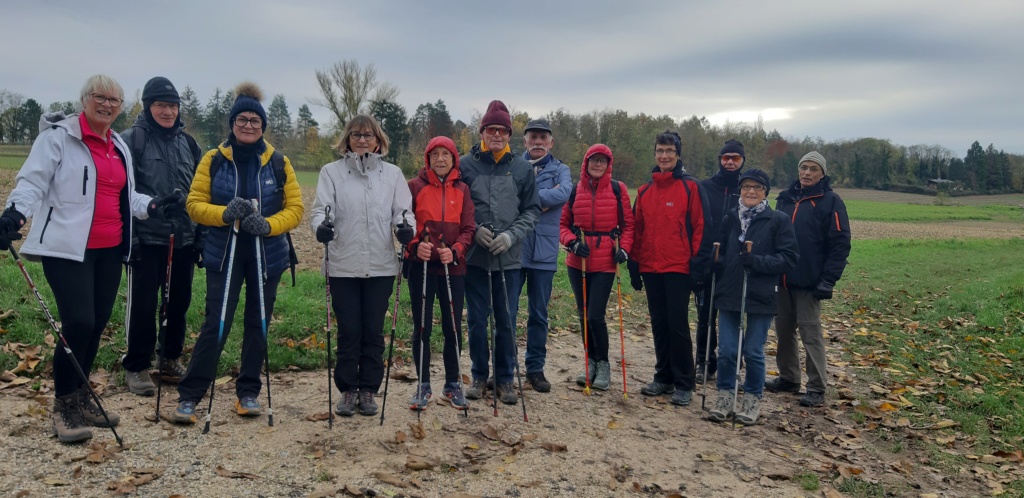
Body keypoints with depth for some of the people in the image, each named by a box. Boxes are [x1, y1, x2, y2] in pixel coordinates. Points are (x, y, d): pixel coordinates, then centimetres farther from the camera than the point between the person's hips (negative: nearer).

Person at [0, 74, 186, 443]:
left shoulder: (119, 147, 17)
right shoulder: (58, 136, -4)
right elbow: (32, 181, -10)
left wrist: (154, 207, 5)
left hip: (110, 250, 7)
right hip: (67, 248, -7)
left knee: (97, 325, 9)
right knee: (78, 323, -14)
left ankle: (80, 400, 24)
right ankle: (63, 408, 3)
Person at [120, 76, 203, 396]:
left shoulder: (187, 142, 12)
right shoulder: (132, 139, -3)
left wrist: (201, 236, 13)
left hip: (183, 239, 5)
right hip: (146, 238, -5)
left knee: (179, 301, 12)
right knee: (143, 303, 2)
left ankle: (170, 360, 28)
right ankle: (136, 367, 15)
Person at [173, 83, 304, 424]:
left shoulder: (278, 162, 3)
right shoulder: (213, 160, 1)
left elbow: (295, 208, 1)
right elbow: (195, 203, 0)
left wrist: (268, 225, -17)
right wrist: (225, 213, -19)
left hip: (267, 256, 2)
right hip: (224, 255, -2)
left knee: (258, 325, 9)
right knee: (216, 325, -7)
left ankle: (248, 393, 23)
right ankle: (189, 396, 6)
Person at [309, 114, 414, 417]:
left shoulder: (392, 174, 8)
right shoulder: (331, 171, 4)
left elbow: (403, 210, 2)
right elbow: (321, 208, -5)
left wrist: (406, 227, -21)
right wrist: (321, 225, -28)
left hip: (381, 266, 1)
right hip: (343, 266, -1)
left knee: (374, 332, 7)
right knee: (348, 332, 4)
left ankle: (368, 390, 20)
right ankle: (348, 390, 18)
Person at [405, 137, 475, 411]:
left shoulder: (462, 190, 7)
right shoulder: (415, 186, 1)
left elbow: (468, 228, 3)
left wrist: (455, 251, -15)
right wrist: (415, 246, -19)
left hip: (453, 268, 2)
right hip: (421, 266, -1)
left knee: (453, 327, 6)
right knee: (421, 327, 4)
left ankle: (453, 384, 21)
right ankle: (423, 384, 18)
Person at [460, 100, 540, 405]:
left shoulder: (522, 168, 4)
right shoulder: (465, 165, 0)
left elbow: (532, 209, 6)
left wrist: (511, 235, -8)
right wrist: (474, 230, -10)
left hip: (509, 257, 1)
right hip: (474, 256, 0)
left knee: (505, 320, 8)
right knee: (477, 320, 7)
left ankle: (505, 379, 21)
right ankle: (479, 376, 23)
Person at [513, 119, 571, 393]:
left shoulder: (560, 170, 7)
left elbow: (564, 192, -15)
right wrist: (544, 198, -14)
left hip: (544, 252, 2)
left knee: (539, 315, 11)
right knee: (507, 311, 0)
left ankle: (536, 368, 23)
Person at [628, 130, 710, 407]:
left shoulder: (690, 187, -2)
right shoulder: (645, 190, 12)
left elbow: (701, 227, -5)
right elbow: (637, 229, 14)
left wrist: (698, 263, -11)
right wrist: (635, 264, 10)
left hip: (679, 268, -5)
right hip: (651, 268, 5)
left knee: (678, 325, -3)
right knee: (659, 325, 12)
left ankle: (684, 384, 7)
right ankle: (663, 378, 22)